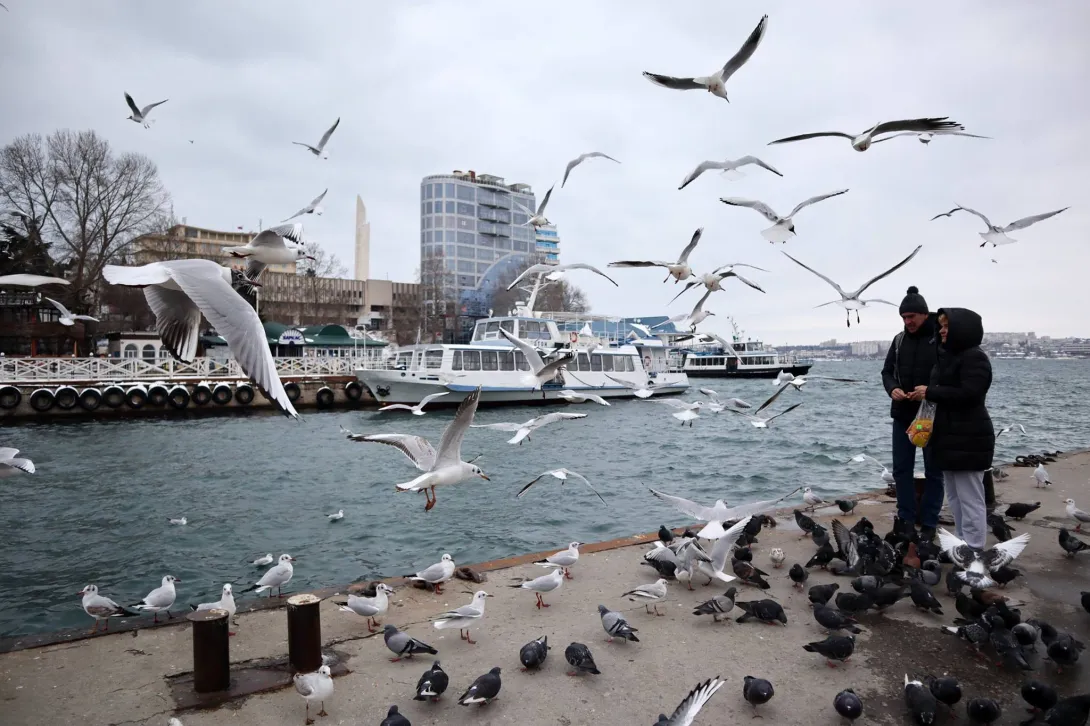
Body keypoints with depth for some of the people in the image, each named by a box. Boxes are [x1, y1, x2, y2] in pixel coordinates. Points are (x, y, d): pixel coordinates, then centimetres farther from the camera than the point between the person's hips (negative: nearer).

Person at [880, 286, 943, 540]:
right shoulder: (899, 340, 6)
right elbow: (887, 371, 10)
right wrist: (892, 389, -11)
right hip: (902, 415, 5)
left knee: (933, 472, 7)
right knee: (901, 469, 9)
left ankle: (928, 524, 15)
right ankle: (906, 518, 21)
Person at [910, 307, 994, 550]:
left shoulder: (974, 357, -13)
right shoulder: (947, 356, 16)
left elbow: (968, 394, -24)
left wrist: (930, 392, -18)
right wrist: (927, 394, 1)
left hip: (968, 440, -10)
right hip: (949, 436, 10)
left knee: (970, 499, -5)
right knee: (955, 498, 16)